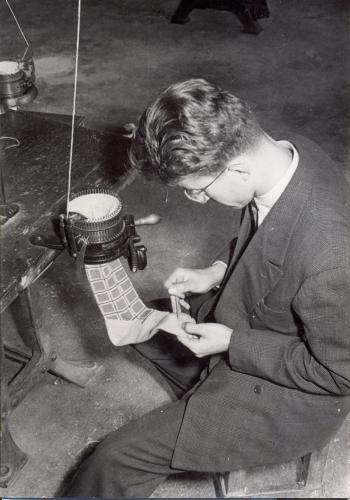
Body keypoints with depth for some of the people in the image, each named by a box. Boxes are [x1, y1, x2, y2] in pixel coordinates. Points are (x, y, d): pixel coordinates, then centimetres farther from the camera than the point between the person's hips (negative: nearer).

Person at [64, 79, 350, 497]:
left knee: (114, 463, -9)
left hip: (289, 396, -8)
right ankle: (212, 405, 35)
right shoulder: (287, 150, -15)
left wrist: (232, 343, -21)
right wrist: (217, 271, -6)